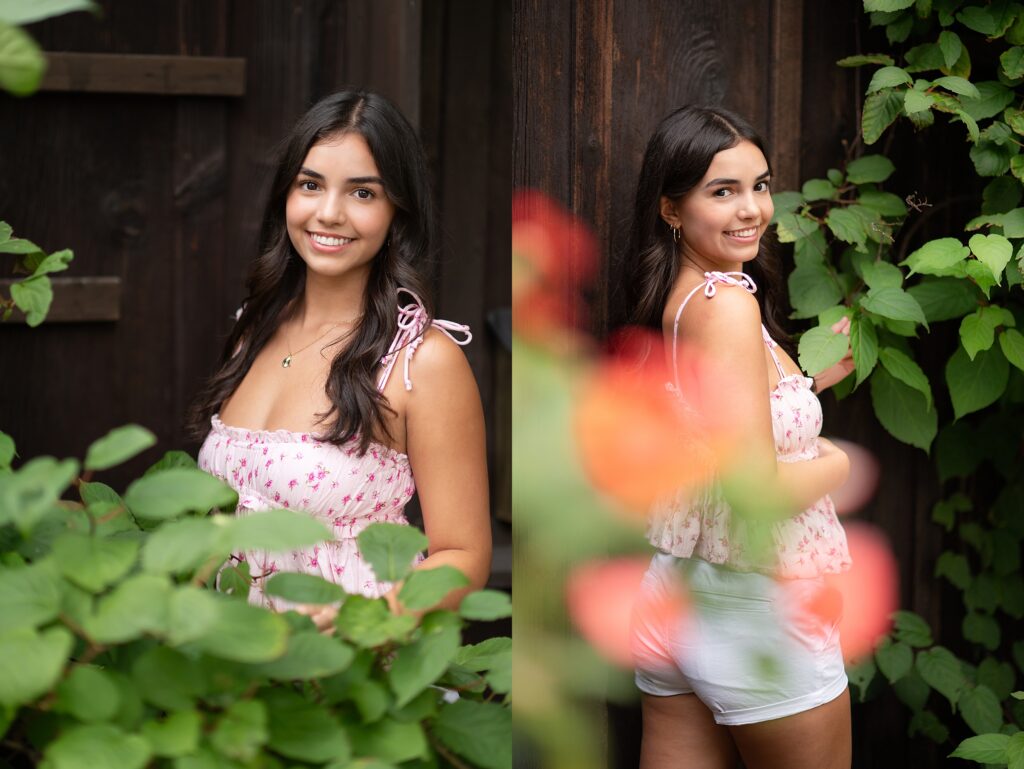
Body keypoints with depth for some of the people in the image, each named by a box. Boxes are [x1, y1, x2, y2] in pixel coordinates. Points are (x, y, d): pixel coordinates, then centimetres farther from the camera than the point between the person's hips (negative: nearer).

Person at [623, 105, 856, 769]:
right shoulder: (727, 302, -20)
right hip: (756, 613, -8)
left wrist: (810, 379, 12)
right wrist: (835, 464, -7)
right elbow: (756, 491, -26)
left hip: (674, 591, 8)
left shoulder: (668, 299, 6)